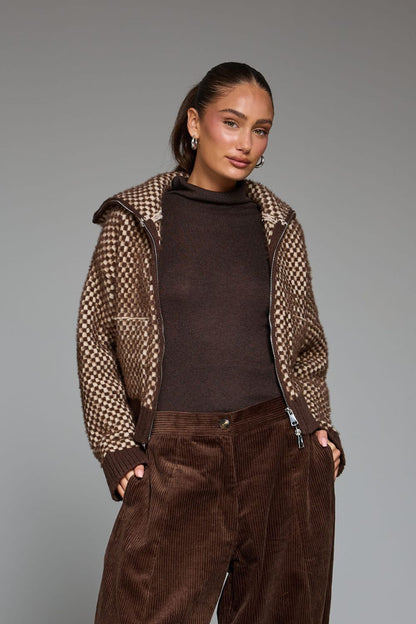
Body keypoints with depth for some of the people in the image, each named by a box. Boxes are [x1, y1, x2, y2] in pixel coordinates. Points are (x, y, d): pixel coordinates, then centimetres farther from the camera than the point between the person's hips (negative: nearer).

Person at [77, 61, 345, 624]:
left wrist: (320, 427, 5)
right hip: (175, 456, -2)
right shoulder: (134, 220, 4)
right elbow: (95, 339, 5)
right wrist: (117, 450, -3)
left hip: (280, 446, 2)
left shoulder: (280, 225, 11)